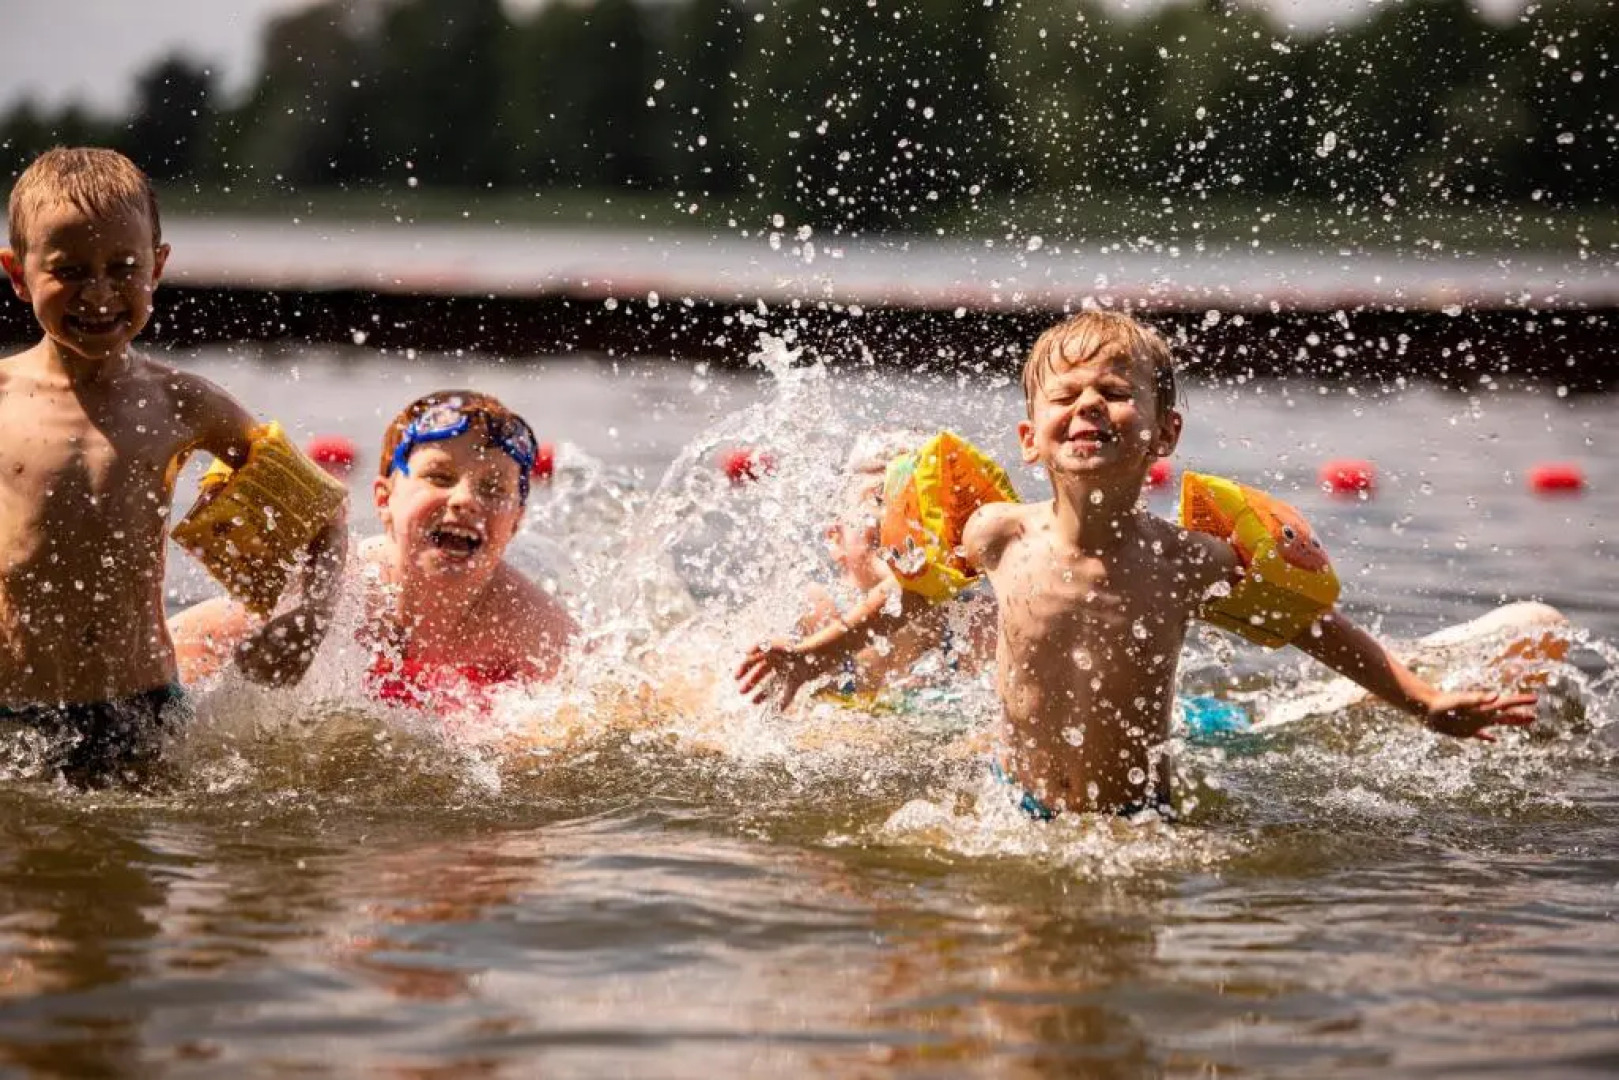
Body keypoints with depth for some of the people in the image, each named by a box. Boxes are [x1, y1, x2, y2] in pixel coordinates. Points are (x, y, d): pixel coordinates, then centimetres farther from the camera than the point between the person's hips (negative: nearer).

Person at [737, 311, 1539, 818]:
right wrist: (813, 654, 15)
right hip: (1013, 808, 1)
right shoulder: (1000, 536, -11)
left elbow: (1314, 627, -1)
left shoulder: (1189, 565, -15)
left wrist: (1428, 704, -1)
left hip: (1138, 817, -1)